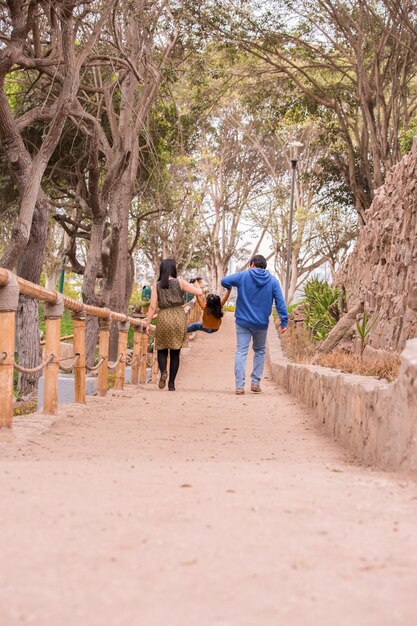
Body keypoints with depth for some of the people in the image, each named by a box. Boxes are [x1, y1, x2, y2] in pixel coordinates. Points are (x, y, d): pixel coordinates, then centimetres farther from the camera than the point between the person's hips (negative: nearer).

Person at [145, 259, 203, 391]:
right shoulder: (180, 282, -1)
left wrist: (148, 324, 2)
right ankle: (171, 383, 6)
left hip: (163, 319, 0)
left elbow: (152, 307, -3)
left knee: (162, 350, 13)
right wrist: (196, 285, 19)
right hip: (179, 318, 0)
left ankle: (163, 372, -16)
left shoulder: (157, 285, 2)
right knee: (175, 353, 8)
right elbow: (199, 292, -3)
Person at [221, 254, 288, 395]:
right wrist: (284, 322, -3)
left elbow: (224, 281, -6)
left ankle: (239, 385, -8)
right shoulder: (273, 281, 1)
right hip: (261, 323, 2)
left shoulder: (243, 276, -3)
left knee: (241, 352, 0)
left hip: (243, 321, -2)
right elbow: (280, 303, -4)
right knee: (259, 351, 19)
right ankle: (255, 382, 15)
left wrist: (230, 288, 17)